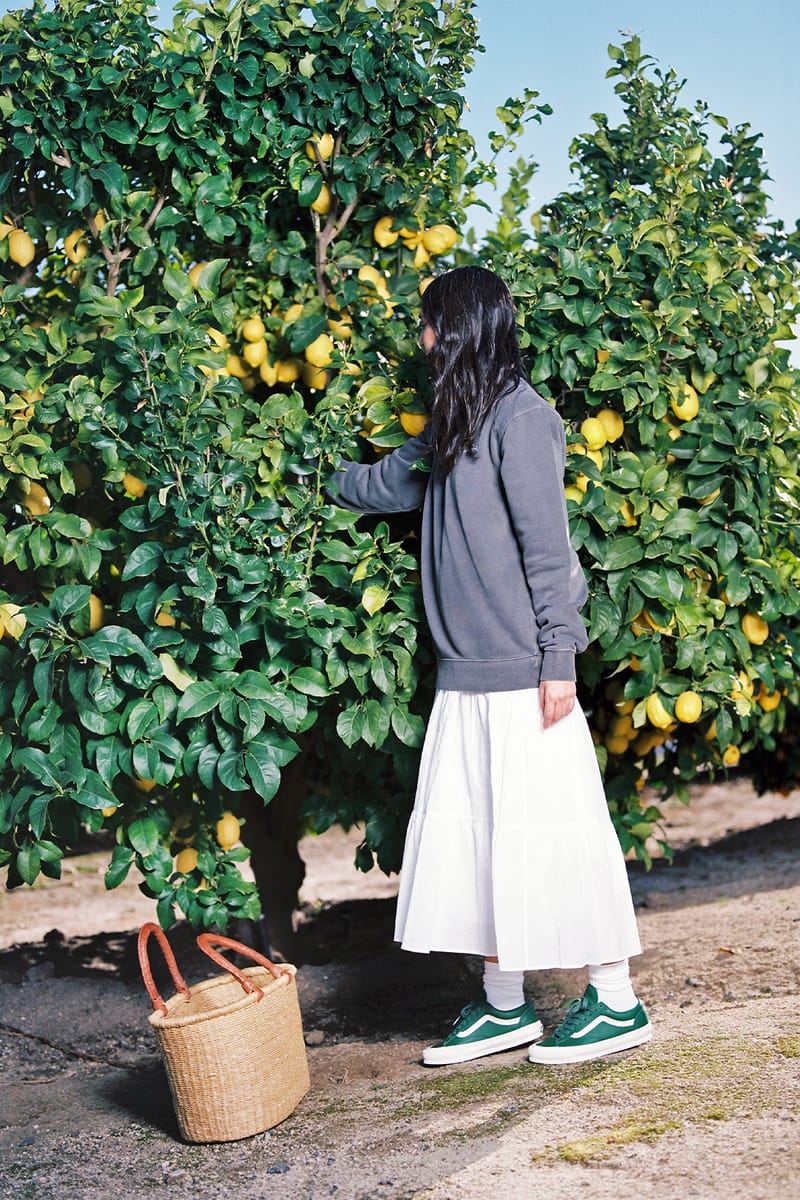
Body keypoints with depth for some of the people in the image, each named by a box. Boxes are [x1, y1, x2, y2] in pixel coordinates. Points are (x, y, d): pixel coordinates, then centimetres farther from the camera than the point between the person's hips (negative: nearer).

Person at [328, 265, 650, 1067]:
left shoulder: (519, 417, -10)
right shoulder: (454, 424, 16)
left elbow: (547, 544, -14)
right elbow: (389, 482, 33)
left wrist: (558, 659, -16)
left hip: (520, 670, -8)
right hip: (465, 672, 8)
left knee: (549, 833, -3)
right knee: (469, 835, 9)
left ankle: (616, 1002, 9)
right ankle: (506, 1006, 19)